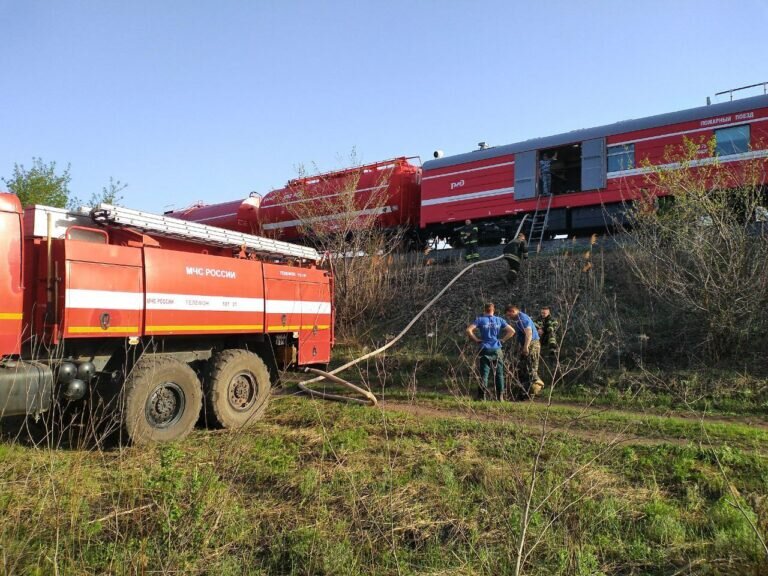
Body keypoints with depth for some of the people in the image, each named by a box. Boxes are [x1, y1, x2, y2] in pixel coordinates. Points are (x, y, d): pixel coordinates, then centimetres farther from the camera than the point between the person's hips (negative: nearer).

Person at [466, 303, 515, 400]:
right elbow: (512, 331, 2)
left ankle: (482, 397, -1)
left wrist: (476, 340, -3)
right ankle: (500, 396, 10)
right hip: (497, 349, 1)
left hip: (485, 349, -1)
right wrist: (502, 340, 5)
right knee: (499, 373, 9)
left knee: (484, 373, 0)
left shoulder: (480, 319, 1)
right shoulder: (500, 320, 7)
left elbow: (469, 330, -11)